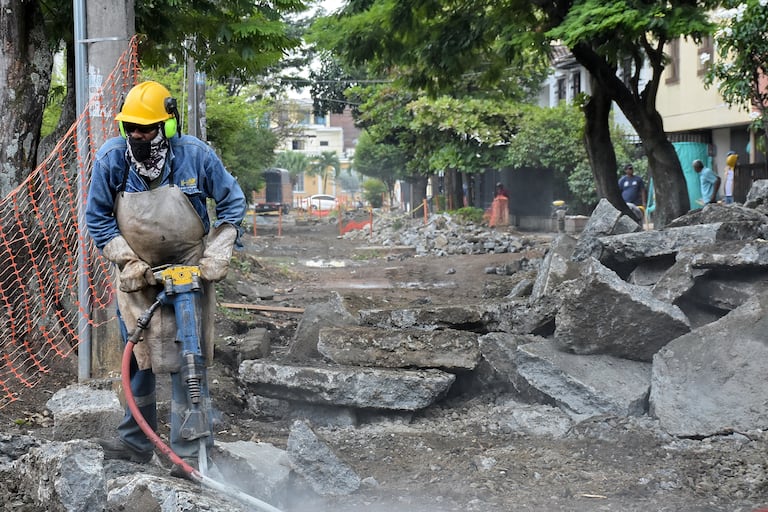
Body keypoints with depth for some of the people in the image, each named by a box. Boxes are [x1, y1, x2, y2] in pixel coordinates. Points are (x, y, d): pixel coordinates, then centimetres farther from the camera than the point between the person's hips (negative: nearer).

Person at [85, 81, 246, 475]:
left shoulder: (196, 155, -14)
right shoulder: (110, 158, -12)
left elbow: (233, 203, -1)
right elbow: (97, 218, -2)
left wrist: (216, 257, -7)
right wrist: (128, 262, -10)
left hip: (188, 269, -2)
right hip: (136, 274, 2)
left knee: (186, 358, -6)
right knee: (137, 356, 11)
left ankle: (191, 450, 0)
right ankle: (136, 441, 24)